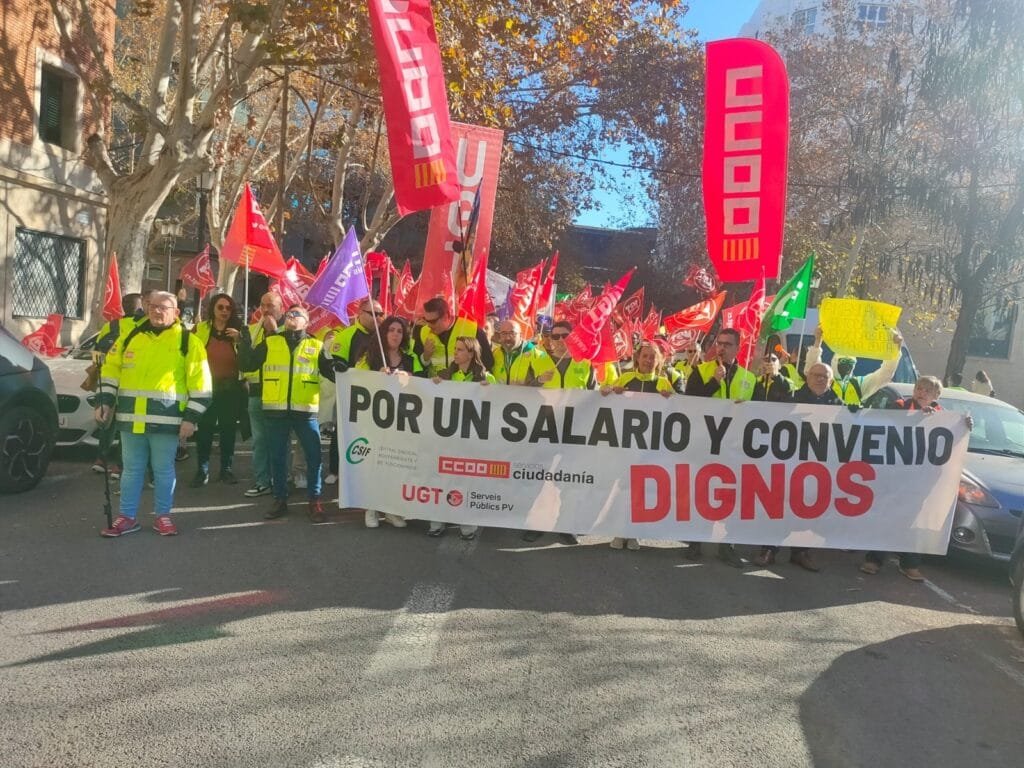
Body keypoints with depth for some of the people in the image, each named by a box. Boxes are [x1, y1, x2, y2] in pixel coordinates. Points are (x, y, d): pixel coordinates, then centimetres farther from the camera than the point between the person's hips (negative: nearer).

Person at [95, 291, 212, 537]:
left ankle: (163, 516, 20)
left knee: (163, 470, 6)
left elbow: (200, 383, -4)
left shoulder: (188, 341, -2)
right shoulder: (131, 337, 10)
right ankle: (127, 517, 20)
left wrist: (191, 418, -9)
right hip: (130, 417, 4)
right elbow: (111, 370, 16)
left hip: (165, 419, -3)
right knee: (131, 469, 11)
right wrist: (105, 401, 6)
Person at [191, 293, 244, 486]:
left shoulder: (237, 331, 5)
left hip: (230, 388, 1)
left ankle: (227, 469, 17)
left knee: (228, 430, 7)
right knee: (204, 430, 1)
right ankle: (202, 470, 10)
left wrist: (240, 339, -16)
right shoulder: (200, 329, 3)